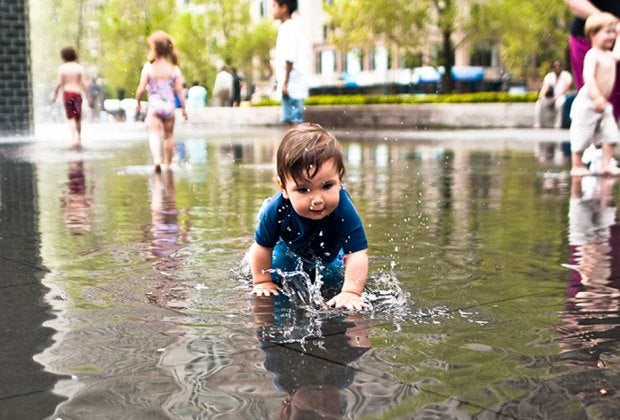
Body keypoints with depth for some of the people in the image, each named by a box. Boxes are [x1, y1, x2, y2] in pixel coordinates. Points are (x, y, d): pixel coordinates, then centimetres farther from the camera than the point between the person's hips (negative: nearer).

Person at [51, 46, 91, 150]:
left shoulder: (62, 67, -2)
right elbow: (84, 83, -6)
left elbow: (59, 83, -6)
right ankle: (79, 139, 21)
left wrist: (54, 93, 5)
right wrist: (88, 96, 0)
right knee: (78, 118, 13)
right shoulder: (80, 67, -2)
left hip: (66, 93, 0)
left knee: (71, 118, 1)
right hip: (77, 93, 1)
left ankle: (75, 138, -19)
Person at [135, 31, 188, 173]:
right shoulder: (174, 68, -1)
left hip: (154, 105, -2)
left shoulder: (148, 67, -6)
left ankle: (157, 160, -30)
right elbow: (179, 90, -2)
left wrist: (138, 103, 9)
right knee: (169, 135, 16)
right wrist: (184, 108, 6)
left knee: (154, 134, -7)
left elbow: (141, 88, -7)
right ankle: (168, 164, 25)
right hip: (169, 105, 2)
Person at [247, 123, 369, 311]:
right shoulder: (277, 210, -41)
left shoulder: (344, 210, -46)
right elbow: (263, 247, -23)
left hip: (329, 254, 0)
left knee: (332, 285, 18)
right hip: (289, 249, 0)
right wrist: (262, 282, -15)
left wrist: (351, 292, -53)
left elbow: (358, 253, -45)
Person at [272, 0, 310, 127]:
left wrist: (285, 82, -18)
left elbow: (289, 58, -19)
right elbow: (306, 53, 17)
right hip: (298, 83, 10)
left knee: (293, 121, -10)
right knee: (292, 120, 12)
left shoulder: (286, 28, -12)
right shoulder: (296, 26, 16)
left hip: (291, 83, -10)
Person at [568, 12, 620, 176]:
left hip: (603, 104, 9)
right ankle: (576, 166, 7)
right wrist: (597, 97, -38)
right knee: (581, 136, -2)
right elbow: (588, 76, -29)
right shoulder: (592, 55, -16)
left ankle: (606, 164, 5)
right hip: (587, 103, -9)